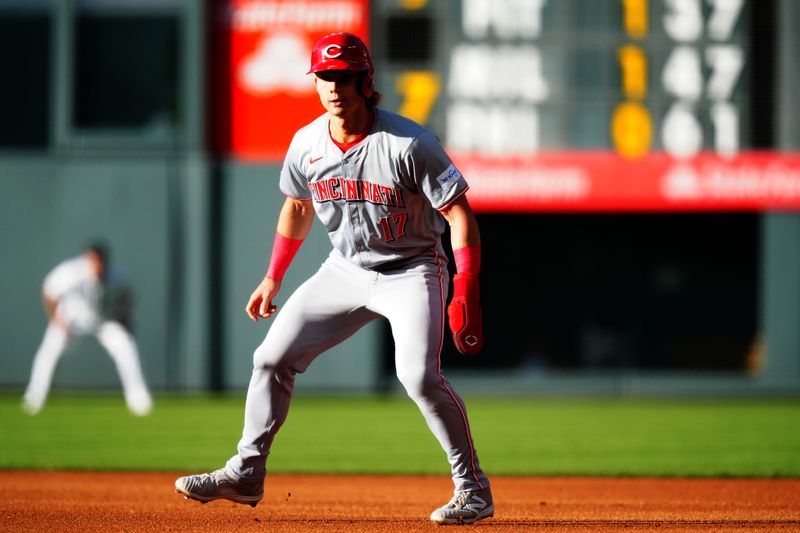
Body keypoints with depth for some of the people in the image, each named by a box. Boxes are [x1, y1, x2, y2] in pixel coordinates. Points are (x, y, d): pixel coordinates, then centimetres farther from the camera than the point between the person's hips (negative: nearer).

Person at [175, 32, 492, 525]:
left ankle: (473, 489, -12)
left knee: (419, 374, -26)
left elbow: (459, 213, -20)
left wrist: (466, 295, -27)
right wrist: (274, 278, 16)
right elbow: (298, 207, 14)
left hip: (411, 271, -6)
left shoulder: (410, 144, -23)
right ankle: (246, 475, 15)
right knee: (272, 358, 1)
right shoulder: (307, 144, -6)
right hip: (345, 271, 6)